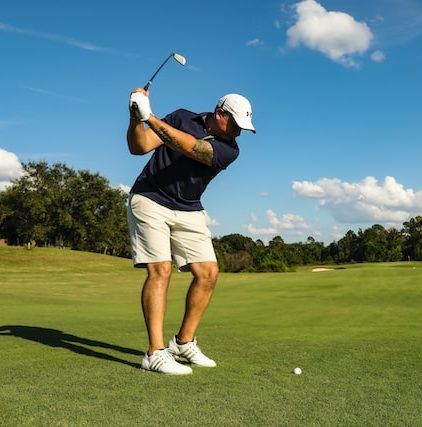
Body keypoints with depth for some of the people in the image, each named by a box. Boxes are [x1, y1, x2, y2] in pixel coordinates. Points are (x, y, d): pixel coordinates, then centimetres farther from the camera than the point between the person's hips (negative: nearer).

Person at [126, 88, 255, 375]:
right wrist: (136, 118, -27)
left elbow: (189, 147, -24)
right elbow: (138, 147, -8)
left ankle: (184, 343, 11)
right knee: (160, 270, -17)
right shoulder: (182, 118, -3)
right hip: (150, 201, -3)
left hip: (189, 212, 3)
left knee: (208, 272, -4)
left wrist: (150, 117, -30)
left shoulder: (229, 149, -6)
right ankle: (156, 353, -15)